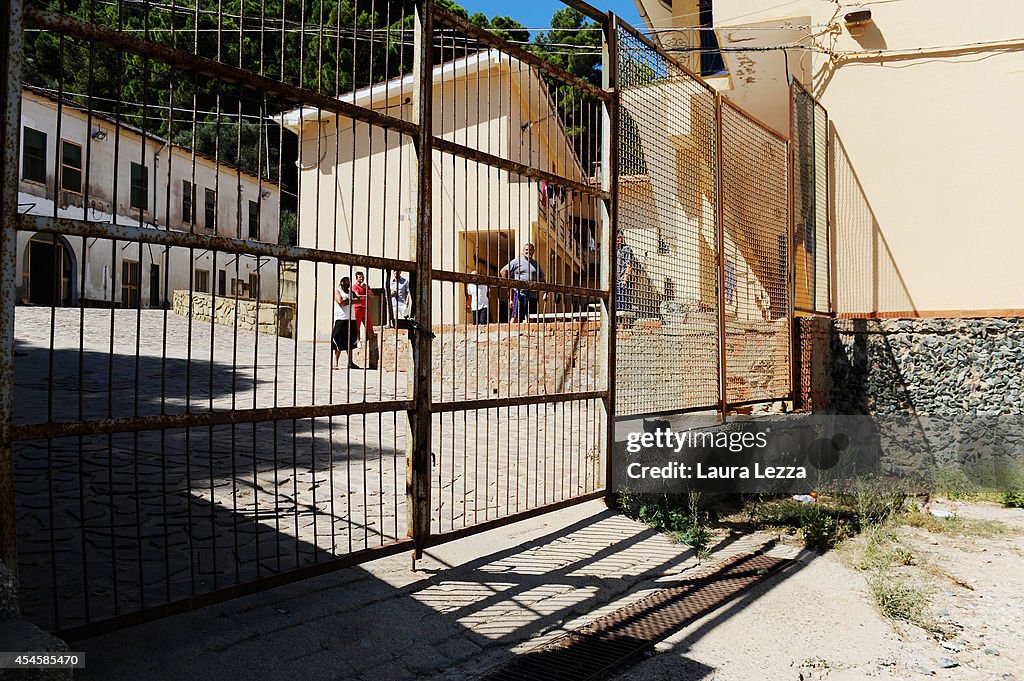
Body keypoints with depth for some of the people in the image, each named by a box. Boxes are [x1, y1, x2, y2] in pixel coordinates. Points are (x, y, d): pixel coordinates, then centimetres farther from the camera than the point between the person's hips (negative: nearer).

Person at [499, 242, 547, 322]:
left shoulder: (536, 264, 18)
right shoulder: (517, 261, 6)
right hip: (520, 294, -4)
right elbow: (503, 271, 6)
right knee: (516, 317, -10)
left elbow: (542, 279, 21)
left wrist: (545, 292, 8)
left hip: (533, 295, 4)